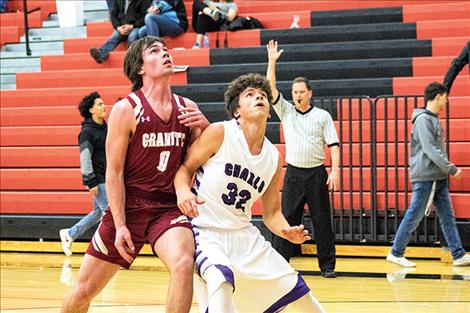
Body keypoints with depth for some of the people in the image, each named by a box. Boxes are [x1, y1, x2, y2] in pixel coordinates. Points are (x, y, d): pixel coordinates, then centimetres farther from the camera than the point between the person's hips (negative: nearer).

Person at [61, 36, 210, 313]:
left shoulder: (187, 109, 3)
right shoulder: (126, 110, -8)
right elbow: (114, 173, -8)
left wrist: (205, 127, -9)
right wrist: (120, 226, -14)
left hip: (169, 207, 2)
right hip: (129, 207, -2)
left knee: (184, 263, -30)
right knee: (84, 290, 5)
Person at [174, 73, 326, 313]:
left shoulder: (274, 157, 5)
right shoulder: (220, 133, -10)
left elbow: (271, 212, 12)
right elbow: (185, 167, -4)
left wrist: (286, 231, -9)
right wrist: (183, 191, -26)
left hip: (245, 235, 6)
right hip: (206, 232, -6)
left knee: (295, 288, 9)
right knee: (222, 279, -38)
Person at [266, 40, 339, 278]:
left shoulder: (322, 116, 4)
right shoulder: (286, 111, 9)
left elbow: (333, 144, 1)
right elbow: (270, 88, 0)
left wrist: (335, 170, -10)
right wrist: (272, 62, -7)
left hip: (317, 173, -1)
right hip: (293, 173, 1)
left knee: (322, 221, 1)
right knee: (287, 219, -1)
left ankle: (327, 265, 7)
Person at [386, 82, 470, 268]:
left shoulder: (434, 119, 15)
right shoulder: (423, 119, -14)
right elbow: (430, 150, -20)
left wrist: (446, 170, 12)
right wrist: (452, 169, -18)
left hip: (438, 178, 9)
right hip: (425, 177, -9)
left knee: (447, 217, 7)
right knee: (413, 217, -3)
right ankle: (396, 254, 6)